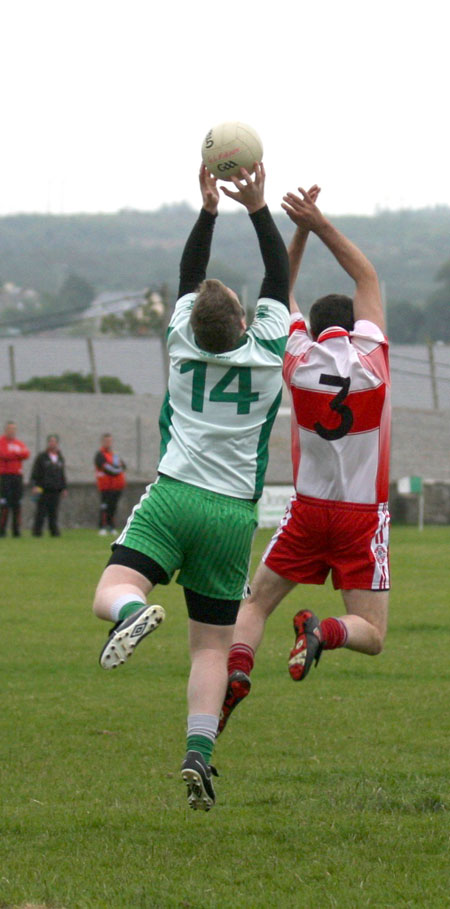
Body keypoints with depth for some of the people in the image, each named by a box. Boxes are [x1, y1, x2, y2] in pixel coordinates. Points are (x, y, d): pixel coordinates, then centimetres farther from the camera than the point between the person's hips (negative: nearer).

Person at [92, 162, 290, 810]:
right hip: (235, 513, 1)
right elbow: (279, 275, 13)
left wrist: (208, 210, 19)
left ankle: (133, 612, -50)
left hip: (172, 496, -1)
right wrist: (257, 208, 15)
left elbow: (189, 277, 19)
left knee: (112, 592, -14)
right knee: (212, 645, 4)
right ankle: (199, 753, -12)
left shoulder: (184, 347, 3)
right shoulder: (268, 352, 1)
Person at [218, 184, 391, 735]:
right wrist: (319, 224, 6)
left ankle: (237, 667, -19)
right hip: (364, 515, -1)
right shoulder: (371, 358, -5)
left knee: (255, 603, 11)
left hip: (308, 511, 1)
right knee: (370, 634, 2)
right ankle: (324, 632, -32)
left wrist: (302, 231, 9)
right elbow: (367, 278, 7)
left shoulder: (298, 362, -4)